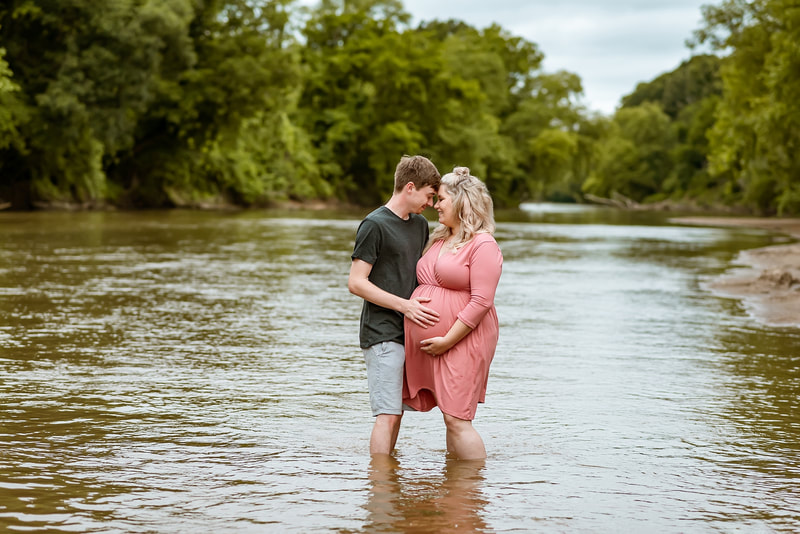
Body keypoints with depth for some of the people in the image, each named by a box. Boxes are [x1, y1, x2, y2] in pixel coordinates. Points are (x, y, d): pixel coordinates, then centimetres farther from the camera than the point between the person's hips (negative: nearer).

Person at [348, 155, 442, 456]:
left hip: (408, 332, 8)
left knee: (396, 411, 10)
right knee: (387, 414, -10)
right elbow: (356, 283, -13)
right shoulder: (375, 225, -9)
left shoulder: (420, 225, 15)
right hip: (382, 335, -7)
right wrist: (404, 305, -17)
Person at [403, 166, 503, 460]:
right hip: (428, 344, 8)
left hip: (462, 342, -8)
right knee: (451, 418, 11)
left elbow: (481, 302, -17)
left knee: (457, 418, -11)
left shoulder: (482, 245, -10)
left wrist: (447, 340, -19)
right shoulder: (439, 240, 17)